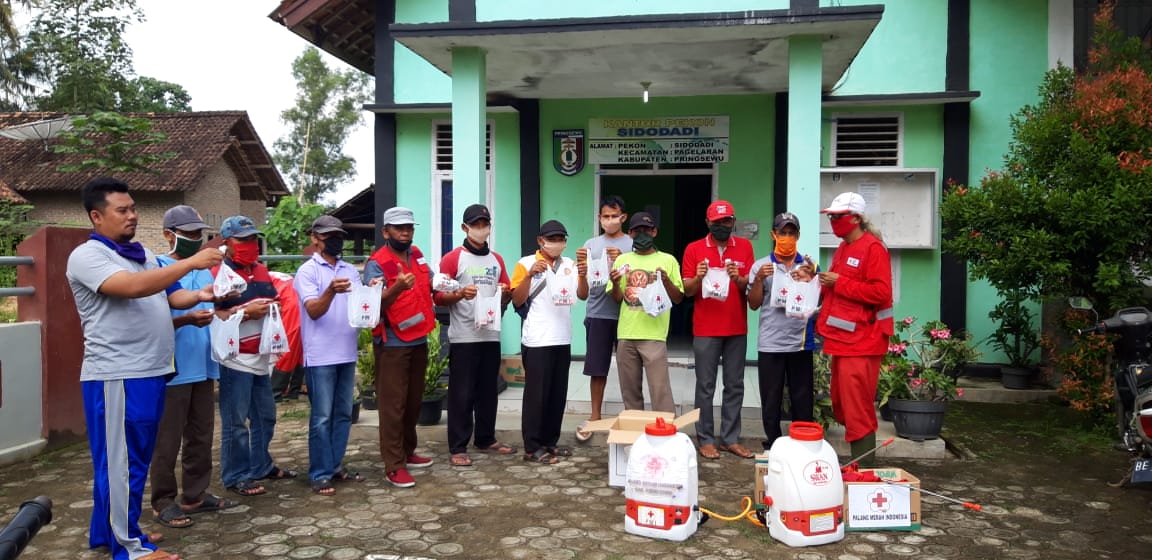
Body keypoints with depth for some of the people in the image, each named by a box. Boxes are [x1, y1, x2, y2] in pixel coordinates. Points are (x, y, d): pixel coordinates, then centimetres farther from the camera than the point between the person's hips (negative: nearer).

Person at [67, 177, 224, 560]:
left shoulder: (143, 254, 16)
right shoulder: (87, 256, -11)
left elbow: (166, 298, 20)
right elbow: (133, 287, -26)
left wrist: (200, 296, 0)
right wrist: (191, 263, -25)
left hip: (150, 372, 9)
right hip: (116, 376, -9)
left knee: (135, 459, 17)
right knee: (121, 462, -1)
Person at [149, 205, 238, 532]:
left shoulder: (205, 270, 15)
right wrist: (188, 319, -27)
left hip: (203, 367, 7)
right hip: (172, 370, -7)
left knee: (201, 435, 13)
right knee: (168, 440, 1)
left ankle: (195, 495, 24)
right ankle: (163, 502, 12)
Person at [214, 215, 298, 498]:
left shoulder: (262, 271, 15)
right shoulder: (217, 275, -11)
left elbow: (272, 301, 26)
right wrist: (246, 313, -22)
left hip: (261, 358, 8)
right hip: (235, 359, -8)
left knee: (265, 416, 17)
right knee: (236, 422, -1)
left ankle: (261, 466, 31)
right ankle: (235, 477, 10)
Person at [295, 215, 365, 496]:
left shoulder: (351, 271, 13)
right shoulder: (307, 271, -3)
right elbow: (313, 311, -13)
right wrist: (331, 291, -31)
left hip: (347, 353, 6)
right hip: (320, 356, -6)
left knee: (343, 414, 12)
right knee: (322, 417, -1)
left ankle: (336, 465, 22)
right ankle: (320, 474, 6)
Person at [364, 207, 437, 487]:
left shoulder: (418, 256, 9)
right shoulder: (376, 263, -12)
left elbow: (430, 286, 26)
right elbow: (375, 305, -22)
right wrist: (397, 287, -37)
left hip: (419, 341, 7)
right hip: (392, 345, -7)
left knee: (413, 401, 15)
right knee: (392, 405, -4)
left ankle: (407, 452, 28)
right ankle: (393, 466, 0)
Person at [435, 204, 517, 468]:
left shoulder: (497, 260, 14)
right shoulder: (452, 258, -2)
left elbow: (506, 299, 19)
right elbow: (438, 297, -7)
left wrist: (505, 293, -4)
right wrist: (460, 294, -24)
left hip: (491, 335, 5)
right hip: (463, 337, -5)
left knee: (488, 390, 12)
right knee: (462, 393, -2)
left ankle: (486, 439, 23)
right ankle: (458, 448, 4)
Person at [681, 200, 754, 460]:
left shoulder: (745, 246, 6)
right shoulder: (694, 249, 1)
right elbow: (687, 290, -1)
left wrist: (738, 279, -18)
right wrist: (698, 278, -21)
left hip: (737, 328, 3)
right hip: (705, 329, -2)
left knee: (735, 386, 7)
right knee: (706, 386, 1)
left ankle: (730, 438, 15)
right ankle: (705, 440, 8)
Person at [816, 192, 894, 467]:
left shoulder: (873, 248, -11)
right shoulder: (843, 248, 17)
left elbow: (880, 292, -19)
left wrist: (840, 283, -17)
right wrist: (826, 284, 7)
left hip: (861, 341, -10)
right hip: (842, 338, 10)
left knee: (857, 408, -7)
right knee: (842, 405, 13)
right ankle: (855, 462, 23)